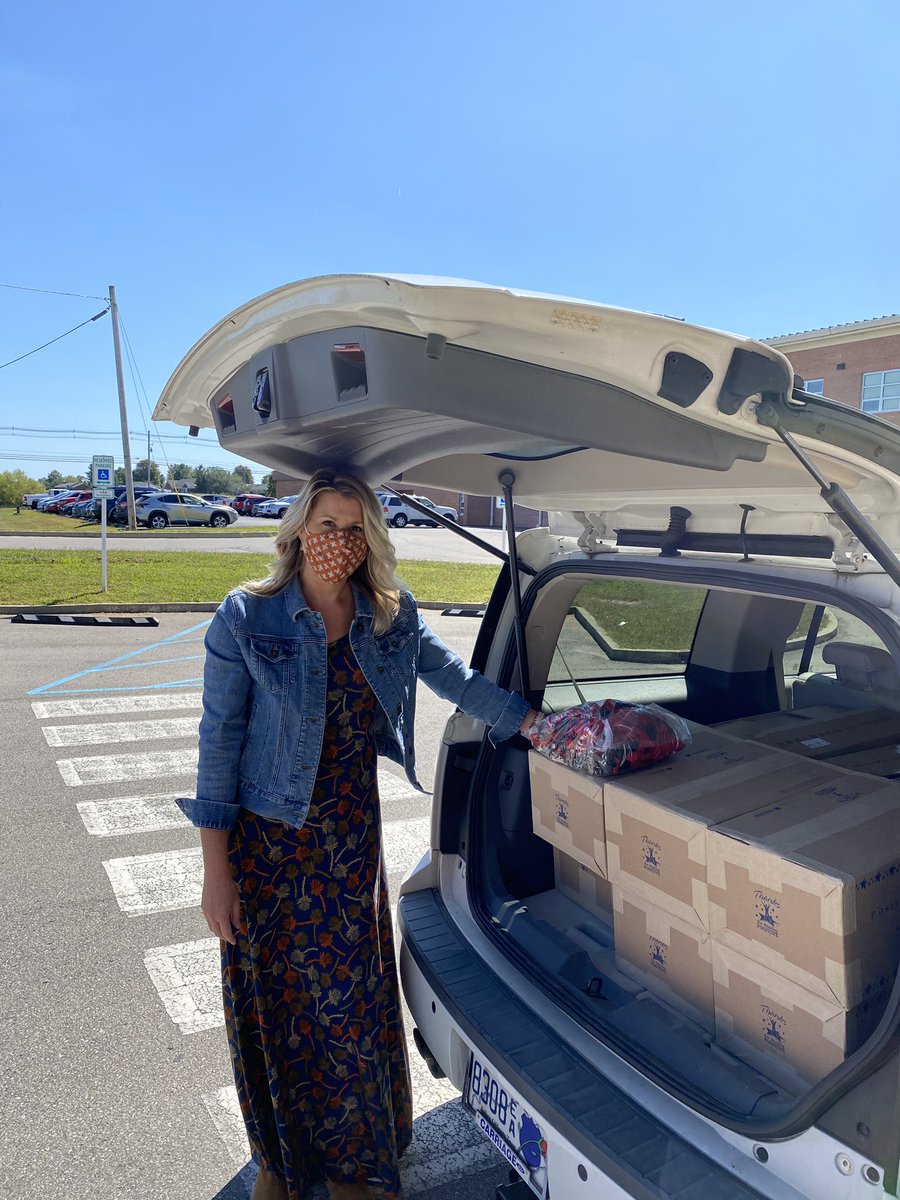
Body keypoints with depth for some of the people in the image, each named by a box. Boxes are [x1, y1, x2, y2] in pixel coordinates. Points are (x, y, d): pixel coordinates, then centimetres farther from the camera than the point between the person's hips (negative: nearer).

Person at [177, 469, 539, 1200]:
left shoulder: (392, 618, -3)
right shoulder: (247, 618, -13)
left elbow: (459, 681, 5)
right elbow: (219, 741, -11)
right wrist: (217, 870, -10)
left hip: (352, 837, 3)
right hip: (267, 839, -2)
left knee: (352, 999, 12)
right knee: (274, 1002, 13)